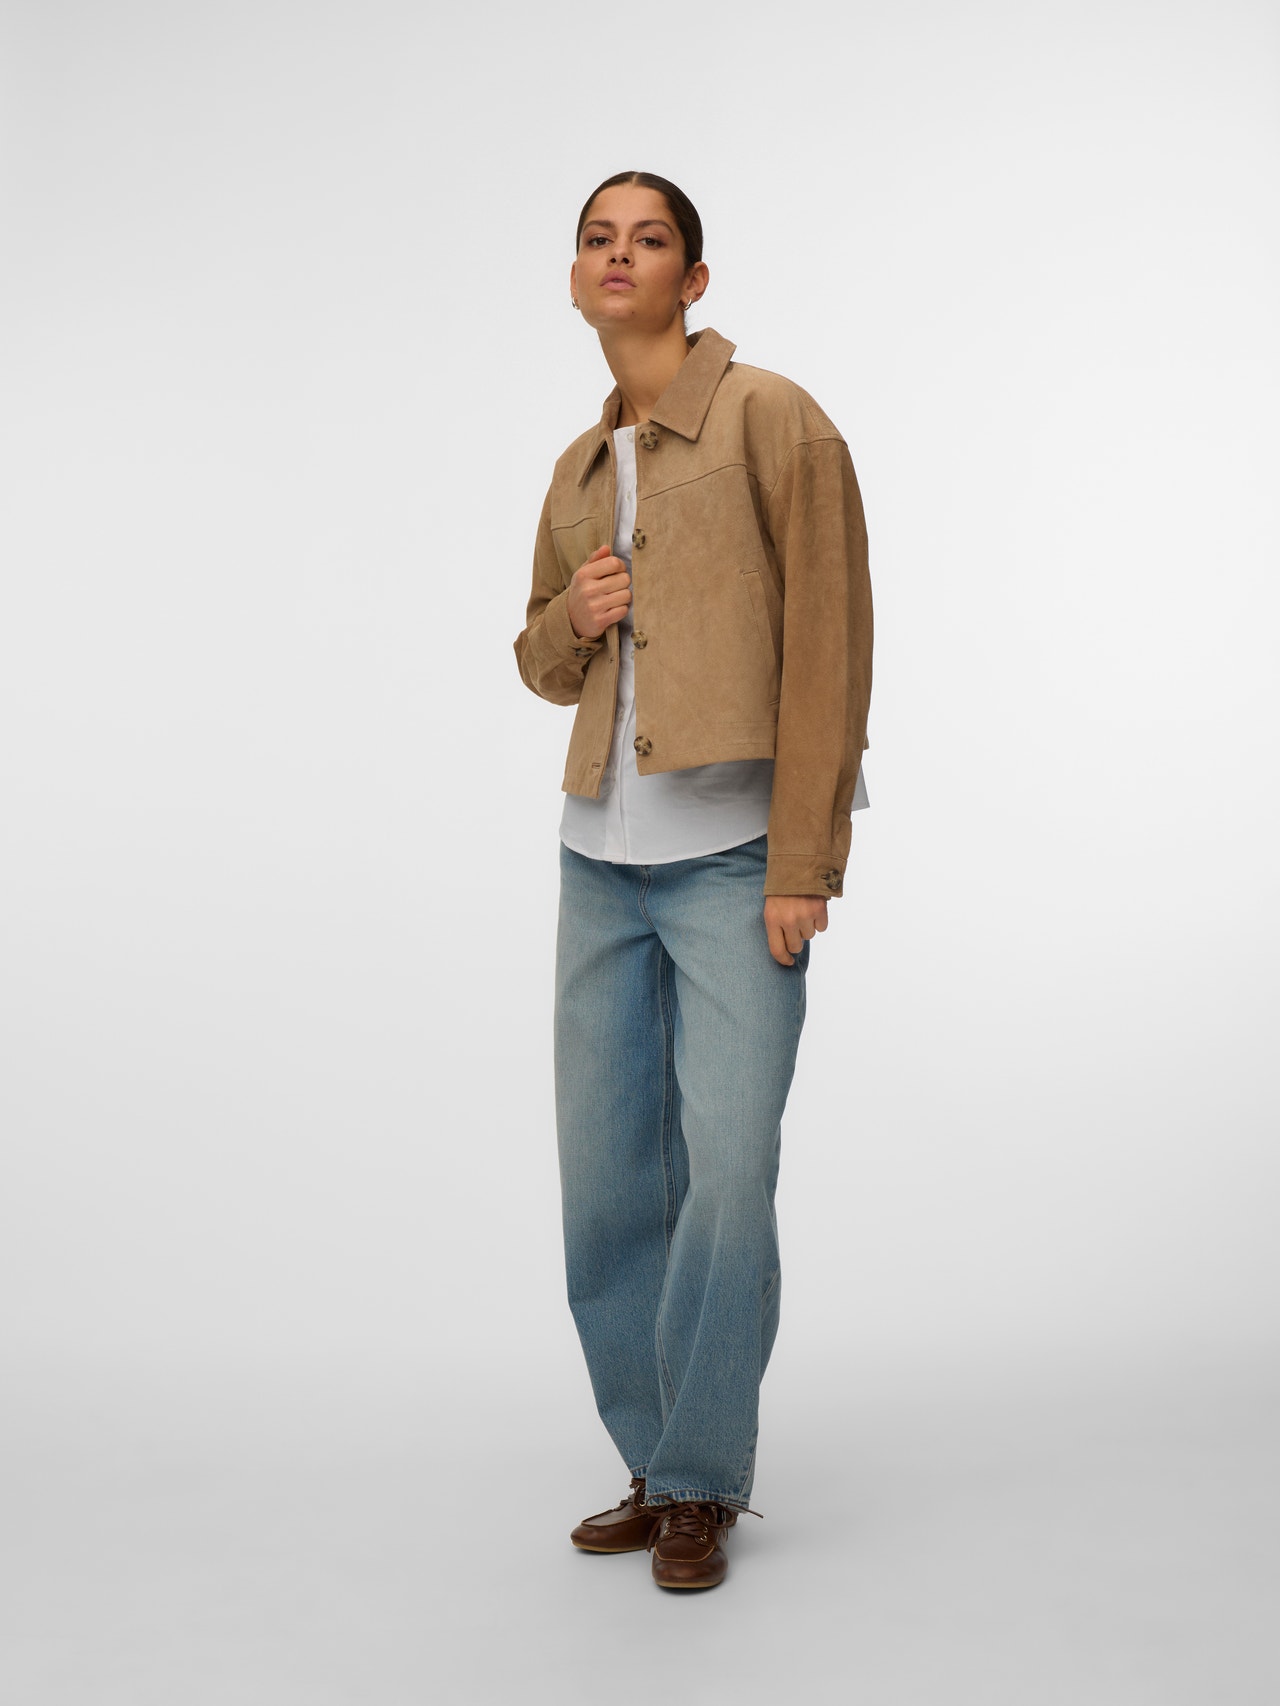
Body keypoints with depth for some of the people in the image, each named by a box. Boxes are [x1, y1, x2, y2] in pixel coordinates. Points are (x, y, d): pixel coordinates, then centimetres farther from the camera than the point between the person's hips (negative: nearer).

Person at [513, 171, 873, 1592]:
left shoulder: (772, 419, -3)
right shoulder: (580, 469, 16)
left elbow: (830, 642, -9)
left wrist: (804, 865, -15)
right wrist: (575, 616, -1)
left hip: (736, 861, -6)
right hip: (604, 857, 6)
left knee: (726, 1179, -8)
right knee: (608, 1181, 7)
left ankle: (698, 1485, 11)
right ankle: (659, 1468, 23)